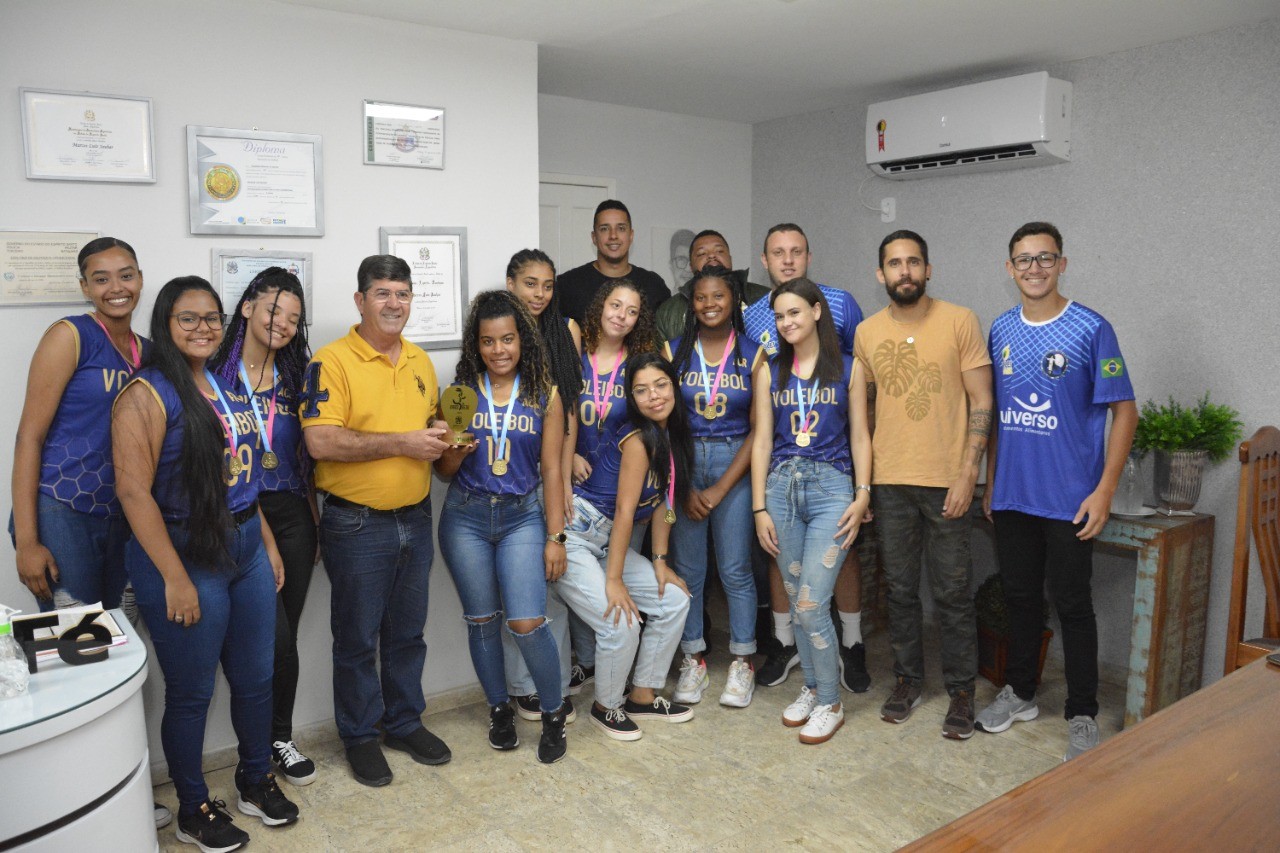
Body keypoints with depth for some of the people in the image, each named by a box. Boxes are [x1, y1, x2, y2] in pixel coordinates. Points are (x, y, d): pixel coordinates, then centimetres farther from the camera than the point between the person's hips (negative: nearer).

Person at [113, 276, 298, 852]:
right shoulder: (148, 393, -13)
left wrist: (267, 542, 15)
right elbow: (133, 490, -18)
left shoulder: (228, 386, 9)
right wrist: (175, 579, -19)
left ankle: (256, 782, 37)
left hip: (247, 545, 7)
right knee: (191, 691, 8)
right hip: (185, 553, -7)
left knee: (256, 677, 16)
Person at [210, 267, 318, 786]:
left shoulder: (295, 378, 11)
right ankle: (270, 743, 14)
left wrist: (316, 523, 11)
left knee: (284, 635, 11)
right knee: (277, 637, -9)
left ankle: (279, 739, 28)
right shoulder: (214, 373, -4)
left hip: (292, 516, 5)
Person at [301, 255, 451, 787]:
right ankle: (359, 736, 26)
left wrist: (441, 439, -1)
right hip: (357, 524, -6)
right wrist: (401, 443, -23)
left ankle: (404, 722, 35)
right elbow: (320, 442, -22)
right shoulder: (332, 362, -12)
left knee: (407, 631, 18)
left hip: (415, 518, 6)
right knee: (358, 639, 9)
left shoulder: (420, 361, 10)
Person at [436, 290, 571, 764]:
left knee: (527, 623, -9)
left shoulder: (544, 395, 0)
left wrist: (555, 536, -3)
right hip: (465, 517, 2)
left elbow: (551, 469, 0)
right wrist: (458, 448, -17)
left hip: (522, 516, -1)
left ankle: (553, 712, 14)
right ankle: (500, 708, 32)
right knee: (482, 620, 10)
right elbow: (444, 471, 5)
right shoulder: (461, 391, 2)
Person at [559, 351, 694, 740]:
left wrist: (661, 561, 4)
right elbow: (624, 511, -20)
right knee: (622, 624, -16)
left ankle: (643, 697, 21)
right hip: (571, 538, -9)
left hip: (605, 542, 9)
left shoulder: (671, 434, 4)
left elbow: (664, 501, 8)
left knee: (675, 600, 7)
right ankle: (605, 707, 12)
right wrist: (614, 580, -17)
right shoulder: (638, 439, -20)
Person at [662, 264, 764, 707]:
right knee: (686, 568, 5)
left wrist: (719, 490, -7)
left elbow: (758, 430, -2)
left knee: (736, 569, 1)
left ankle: (742, 662, 17)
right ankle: (693, 659, 19)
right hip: (682, 461, 1)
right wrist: (685, 487, -5)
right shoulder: (674, 351, 4)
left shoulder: (753, 355, 1)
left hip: (735, 463, -1)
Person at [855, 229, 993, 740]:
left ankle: (961, 690, 20)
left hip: (946, 481, -3)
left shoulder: (960, 322, -4)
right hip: (889, 481, 3)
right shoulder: (867, 333, 6)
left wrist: (968, 475, -12)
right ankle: (908, 679, 28)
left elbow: (981, 402, -5)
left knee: (952, 592, 4)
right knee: (900, 587, 12)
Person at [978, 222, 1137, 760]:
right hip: (1011, 495, 4)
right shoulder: (1001, 331, 7)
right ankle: (1020, 692, 32)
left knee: (1072, 605, 5)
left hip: (1069, 500, -4)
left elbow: (1124, 411, -7)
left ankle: (1082, 716, 20)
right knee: (1019, 596, 15)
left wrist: (1104, 490, -13)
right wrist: (991, 482, 12)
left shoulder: (1090, 329, -8)